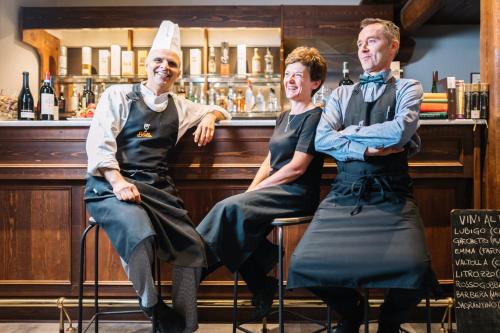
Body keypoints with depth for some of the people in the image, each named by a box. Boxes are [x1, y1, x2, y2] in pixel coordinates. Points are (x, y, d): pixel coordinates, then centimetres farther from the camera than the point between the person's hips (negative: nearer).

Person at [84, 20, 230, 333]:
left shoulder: (180, 107, 21)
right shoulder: (118, 95, 7)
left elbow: (215, 109, 38)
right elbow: (99, 143, -3)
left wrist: (209, 117, 12)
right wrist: (117, 181, -19)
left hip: (158, 189, 5)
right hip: (113, 187, -4)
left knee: (192, 247, -15)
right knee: (141, 234, -34)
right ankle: (153, 308, -12)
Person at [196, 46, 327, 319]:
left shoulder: (313, 117, -6)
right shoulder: (284, 118, 22)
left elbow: (297, 168, -14)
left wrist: (255, 190, -12)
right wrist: (252, 191, 1)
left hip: (298, 194, -8)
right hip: (278, 192, 8)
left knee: (230, 208, -25)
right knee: (234, 214, -18)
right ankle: (262, 287, -8)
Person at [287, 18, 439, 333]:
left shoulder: (408, 88, 11)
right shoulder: (341, 94, 19)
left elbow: (400, 131, -9)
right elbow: (322, 140, 3)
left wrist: (349, 132, 2)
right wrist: (368, 150, -9)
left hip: (391, 197, -2)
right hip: (343, 195, 2)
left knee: (414, 267, -28)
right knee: (304, 265, -19)